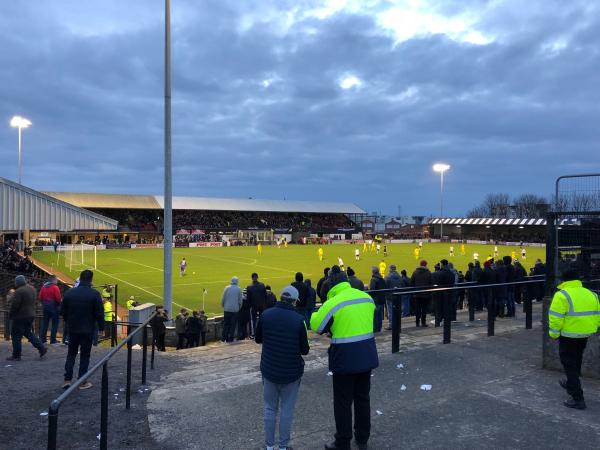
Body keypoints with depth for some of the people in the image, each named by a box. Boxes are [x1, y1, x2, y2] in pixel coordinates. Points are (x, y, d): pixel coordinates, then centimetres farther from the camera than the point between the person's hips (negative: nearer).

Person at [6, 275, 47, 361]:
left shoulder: (19, 291, -20)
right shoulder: (32, 289, 8)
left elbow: (14, 305, -20)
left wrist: (10, 315, -5)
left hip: (20, 316, -8)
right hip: (31, 315, 8)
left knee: (16, 336, 4)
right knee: (28, 333, 19)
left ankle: (16, 355, 10)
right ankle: (42, 348, 12)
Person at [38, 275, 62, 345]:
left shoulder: (43, 287, 6)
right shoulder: (55, 287, -13)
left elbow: (40, 297, 6)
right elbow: (58, 298, -17)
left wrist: (44, 302, 19)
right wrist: (60, 300, 3)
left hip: (45, 307, 6)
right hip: (54, 307, -6)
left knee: (44, 323, 12)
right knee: (54, 324, 2)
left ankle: (42, 339, 14)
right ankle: (53, 340, 2)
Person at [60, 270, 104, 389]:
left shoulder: (69, 293, 0)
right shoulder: (94, 294, -13)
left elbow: (63, 312, 8)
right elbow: (99, 313, -12)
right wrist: (101, 327, 0)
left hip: (73, 329, 3)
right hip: (88, 330, -3)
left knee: (71, 353, 16)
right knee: (84, 355, 5)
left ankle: (67, 379, 11)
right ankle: (82, 382, 9)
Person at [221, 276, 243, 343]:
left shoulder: (227, 288, -3)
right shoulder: (239, 289, -3)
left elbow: (223, 298, -1)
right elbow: (240, 300, 2)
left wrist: (223, 305, 15)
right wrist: (239, 307, 17)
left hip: (227, 309, 1)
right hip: (235, 309, 0)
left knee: (226, 324, 10)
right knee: (233, 324, 5)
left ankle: (224, 338, 12)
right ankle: (230, 339, 6)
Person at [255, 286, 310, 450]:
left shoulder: (266, 315, -8)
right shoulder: (299, 319, -17)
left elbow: (257, 339, 6)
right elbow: (304, 350, -10)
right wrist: (305, 347, 11)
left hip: (269, 369, 3)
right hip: (291, 371, -2)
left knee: (270, 409, 16)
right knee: (287, 410, 11)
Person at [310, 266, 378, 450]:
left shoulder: (332, 303, -17)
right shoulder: (367, 297, 1)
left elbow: (316, 326, -9)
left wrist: (316, 313, 12)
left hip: (345, 358, -6)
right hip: (367, 355, 6)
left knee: (343, 402, 8)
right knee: (363, 397, 19)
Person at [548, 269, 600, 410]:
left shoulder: (562, 295, -15)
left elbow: (555, 317, -19)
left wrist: (554, 333, -7)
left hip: (569, 336, -7)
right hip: (585, 335, 7)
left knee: (570, 365, 1)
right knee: (576, 361, 26)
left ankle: (577, 399, 0)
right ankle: (571, 384, 46)